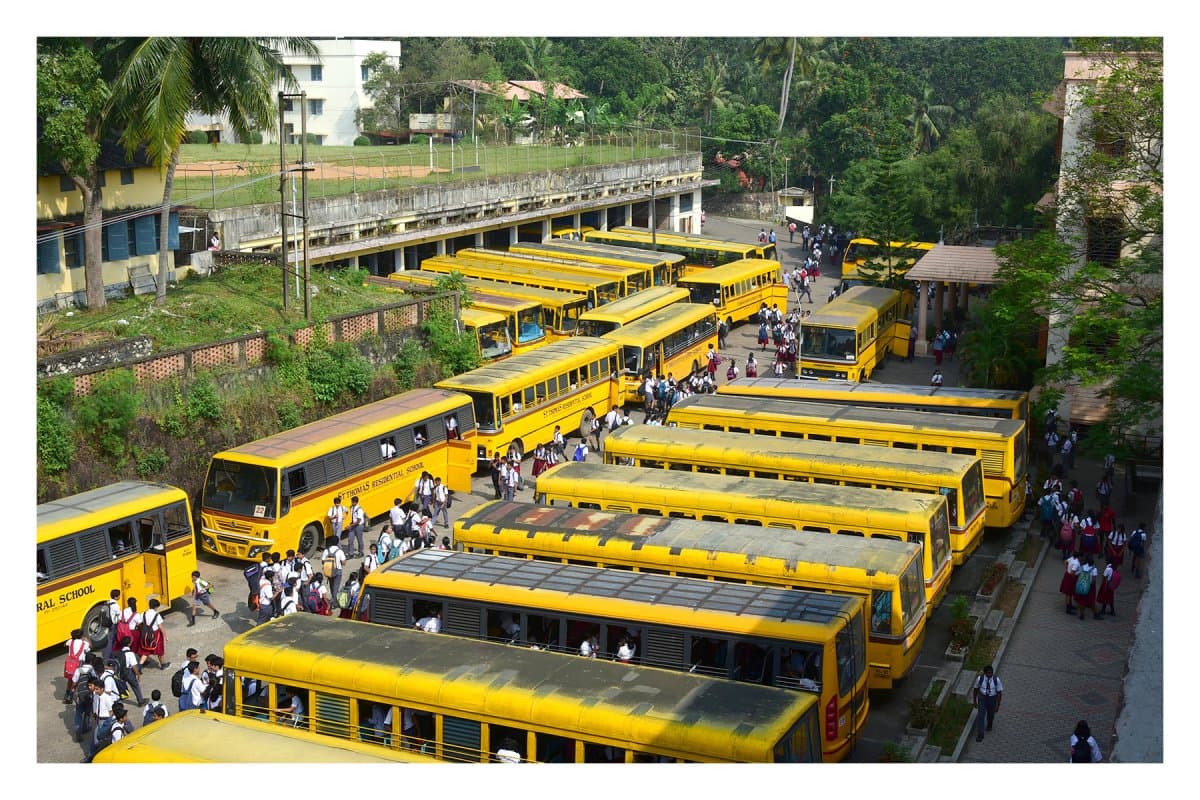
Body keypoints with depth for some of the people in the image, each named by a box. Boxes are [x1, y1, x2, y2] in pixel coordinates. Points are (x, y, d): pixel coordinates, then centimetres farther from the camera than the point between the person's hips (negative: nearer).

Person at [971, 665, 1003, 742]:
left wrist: (998, 705, -11)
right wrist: (974, 701, 3)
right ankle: (980, 735, 2)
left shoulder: (996, 679, -23)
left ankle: (989, 725, 56)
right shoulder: (980, 678, -20)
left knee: (991, 714, 23)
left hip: (992, 698, 1)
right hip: (982, 698, -1)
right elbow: (975, 689, -5)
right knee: (981, 715, -7)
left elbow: (999, 692, -13)